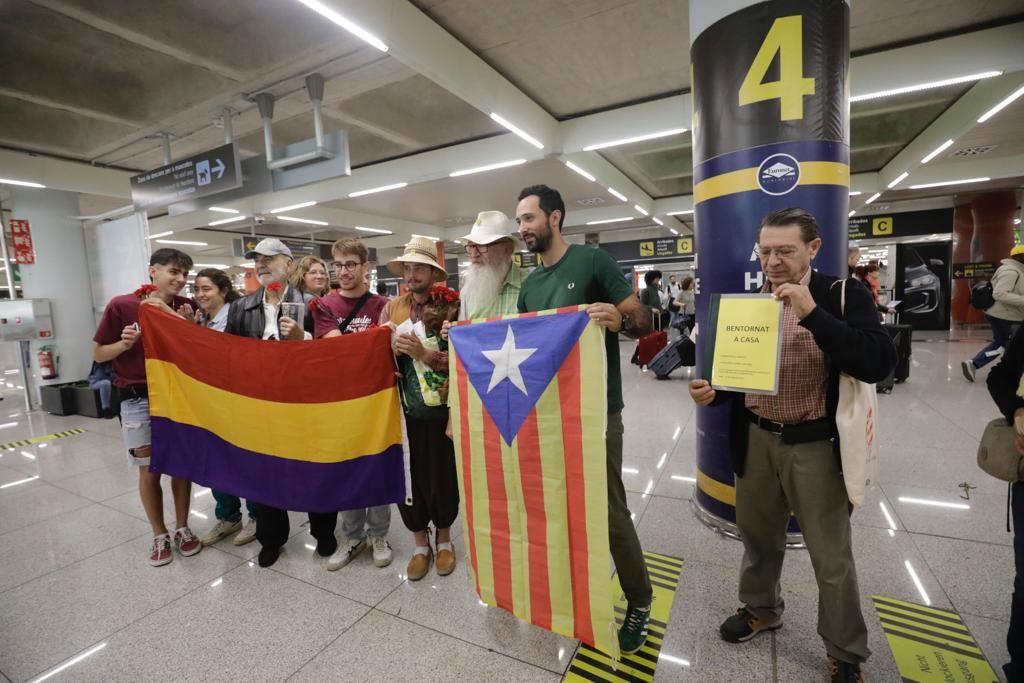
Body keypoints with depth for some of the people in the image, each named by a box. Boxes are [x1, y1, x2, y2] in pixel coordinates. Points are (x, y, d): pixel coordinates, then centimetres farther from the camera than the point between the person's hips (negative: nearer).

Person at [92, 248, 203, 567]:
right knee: (149, 469, 7)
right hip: (137, 399, -2)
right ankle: (159, 535, 24)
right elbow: (99, 354, 1)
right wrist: (124, 344, -19)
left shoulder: (185, 308, -2)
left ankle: (182, 528, 26)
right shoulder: (121, 306, -8)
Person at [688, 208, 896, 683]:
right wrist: (711, 391, -12)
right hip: (756, 440, 4)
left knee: (831, 556, 12)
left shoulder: (843, 296, -8)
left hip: (815, 445, -3)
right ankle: (760, 610, 47)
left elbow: (878, 363, -22)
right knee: (758, 536, 22)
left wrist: (812, 313, -29)